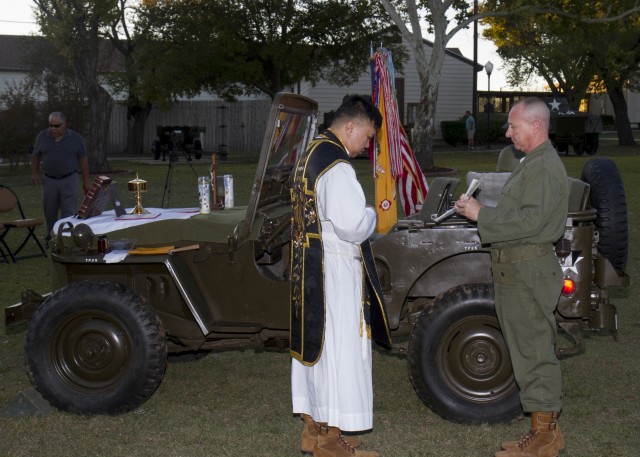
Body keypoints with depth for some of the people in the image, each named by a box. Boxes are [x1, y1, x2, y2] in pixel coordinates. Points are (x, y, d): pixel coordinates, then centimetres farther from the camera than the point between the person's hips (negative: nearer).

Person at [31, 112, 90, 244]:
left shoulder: (76, 138, -3)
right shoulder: (42, 137, 1)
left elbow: (83, 159, 1)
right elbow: (35, 156, 12)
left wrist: (86, 181, 0)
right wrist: (34, 173, 3)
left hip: (69, 180, -2)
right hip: (49, 180, 2)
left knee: (69, 212, -5)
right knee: (50, 212, 10)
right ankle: (50, 236, 26)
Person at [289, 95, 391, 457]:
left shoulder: (311, 155, 12)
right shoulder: (336, 166, -20)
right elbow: (353, 225, -25)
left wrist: (361, 216, 10)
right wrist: (372, 215, -5)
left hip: (309, 269, 10)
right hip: (334, 271, -10)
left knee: (315, 342, 15)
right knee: (339, 348, -2)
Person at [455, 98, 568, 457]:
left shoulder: (544, 167, -16)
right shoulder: (534, 163, 17)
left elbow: (530, 222, -24)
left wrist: (482, 215, -18)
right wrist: (481, 210, 11)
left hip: (528, 271, -11)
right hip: (518, 268, 11)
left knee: (534, 353, -4)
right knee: (534, 350, 14)